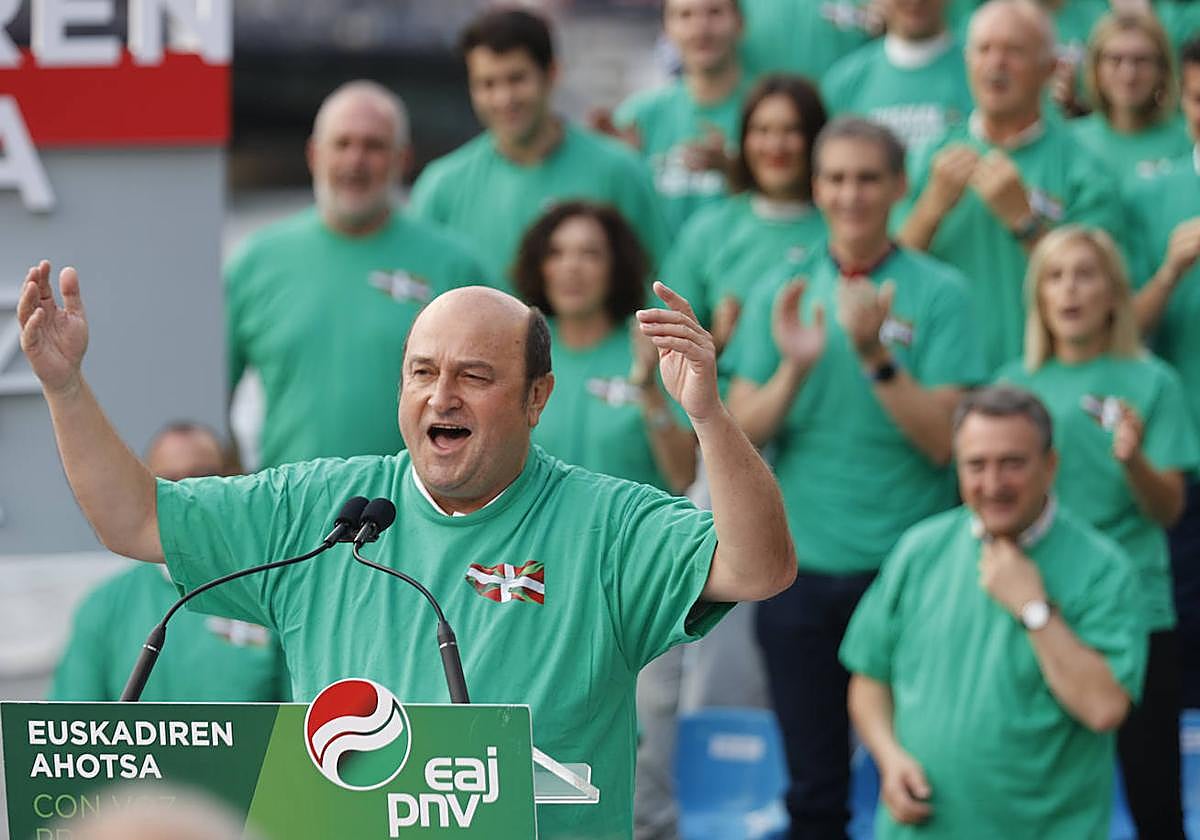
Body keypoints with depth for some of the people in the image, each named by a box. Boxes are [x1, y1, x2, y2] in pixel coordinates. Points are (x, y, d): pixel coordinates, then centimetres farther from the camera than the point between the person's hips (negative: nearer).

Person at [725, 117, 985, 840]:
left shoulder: (937, 294, -2)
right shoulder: (781, 297, 7)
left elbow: (943, 441, -10)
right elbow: (742, 434, 1)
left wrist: (876, 355, -22)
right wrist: (794, 366, -17)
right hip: (801, 569, 3)